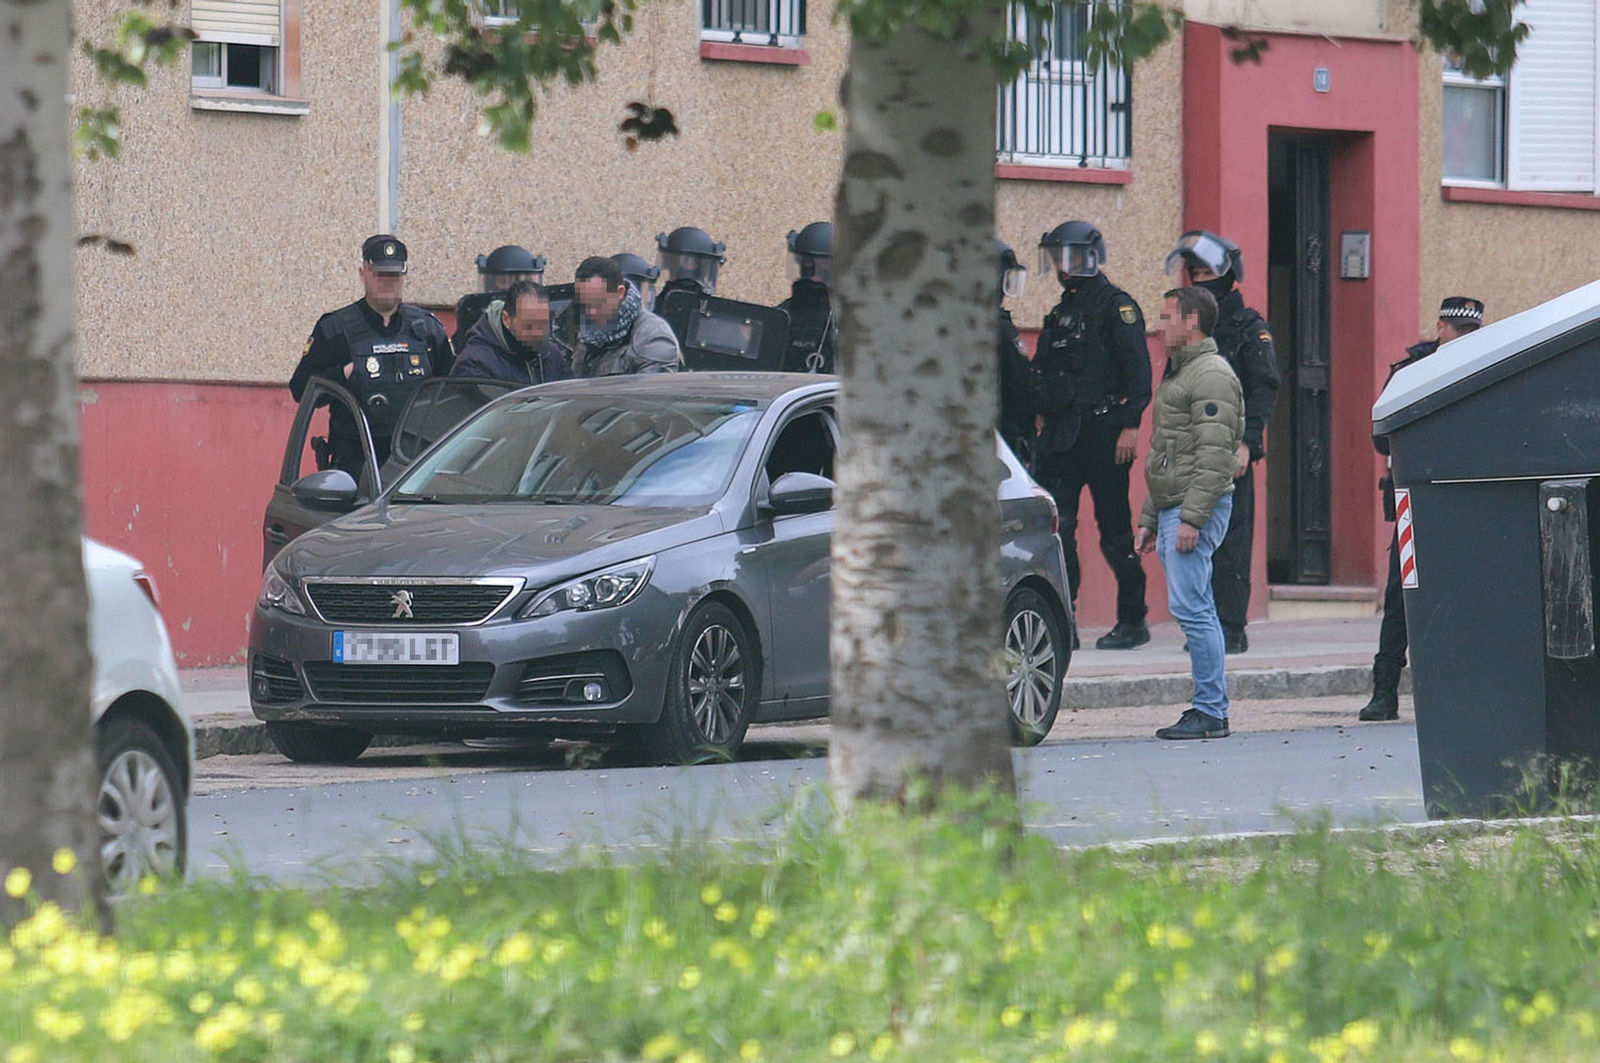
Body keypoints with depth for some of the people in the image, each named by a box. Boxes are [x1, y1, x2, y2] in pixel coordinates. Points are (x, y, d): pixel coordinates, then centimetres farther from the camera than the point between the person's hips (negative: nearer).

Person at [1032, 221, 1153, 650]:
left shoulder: (1115, 306, -5)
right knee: (1054, 522, -1)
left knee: (1114, 527, -2)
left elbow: (1138, 369, -11)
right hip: (1062, 435, 8)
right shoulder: (1061, 313, 19)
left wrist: (1130, 426, -18)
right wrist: (1044, 420, 14)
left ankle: (1133, 620, 7)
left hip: (1103, 432, -8)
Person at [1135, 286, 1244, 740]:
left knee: (1190, 608, -13)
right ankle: (1208, 708, 11)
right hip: (1172, 510, 10)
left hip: (1198, 508, -10)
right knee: (1196, 611, 9)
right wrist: (1149, 519, 24)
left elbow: (1214, 457, -19)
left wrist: (1191, 518, -24)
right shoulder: (1176, 374, 22)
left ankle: (1210, 712, -13)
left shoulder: (1211, 375, -11)